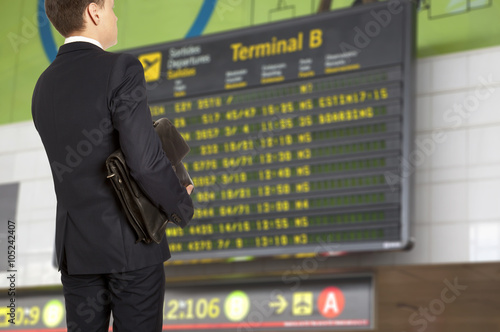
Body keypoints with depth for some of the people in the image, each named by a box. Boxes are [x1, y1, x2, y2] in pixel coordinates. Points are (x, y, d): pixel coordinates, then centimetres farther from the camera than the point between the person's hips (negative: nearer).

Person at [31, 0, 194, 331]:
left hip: (76, 247, 6)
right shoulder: (120, 69, -14)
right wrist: (183, 206, -3)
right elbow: (145, 161, -22)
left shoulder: (44, 87, 9)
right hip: (132, 242, -6)